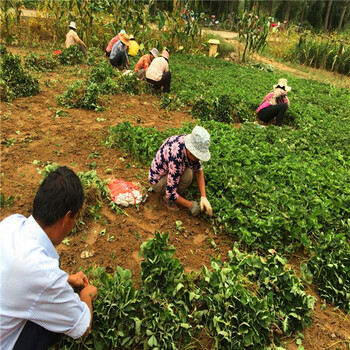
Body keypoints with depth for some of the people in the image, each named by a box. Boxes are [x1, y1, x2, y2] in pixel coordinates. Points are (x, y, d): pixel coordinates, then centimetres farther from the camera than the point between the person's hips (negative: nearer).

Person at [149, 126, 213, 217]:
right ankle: (166, 199, -5)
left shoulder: (190, 141, -17)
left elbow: (198, 169, -5)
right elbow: (170, 193, -32)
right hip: (157, 180, -8)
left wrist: (203, 197, -12)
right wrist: (190, 205, -21)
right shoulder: (176, 158, -39)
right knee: (188, 175, -29)